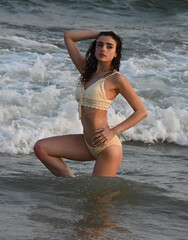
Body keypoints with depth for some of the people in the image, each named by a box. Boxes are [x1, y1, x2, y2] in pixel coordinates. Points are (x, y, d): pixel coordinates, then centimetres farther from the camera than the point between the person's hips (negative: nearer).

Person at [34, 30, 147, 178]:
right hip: (88, 144, 7)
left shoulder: (116, 79, -9)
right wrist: (100, 34, 12)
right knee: (41, 148, 2)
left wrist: (113, 132, -16)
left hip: (107, 147, -7)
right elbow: (68, 36, 16)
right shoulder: (87, 71, 10)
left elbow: (141, 112, -9)